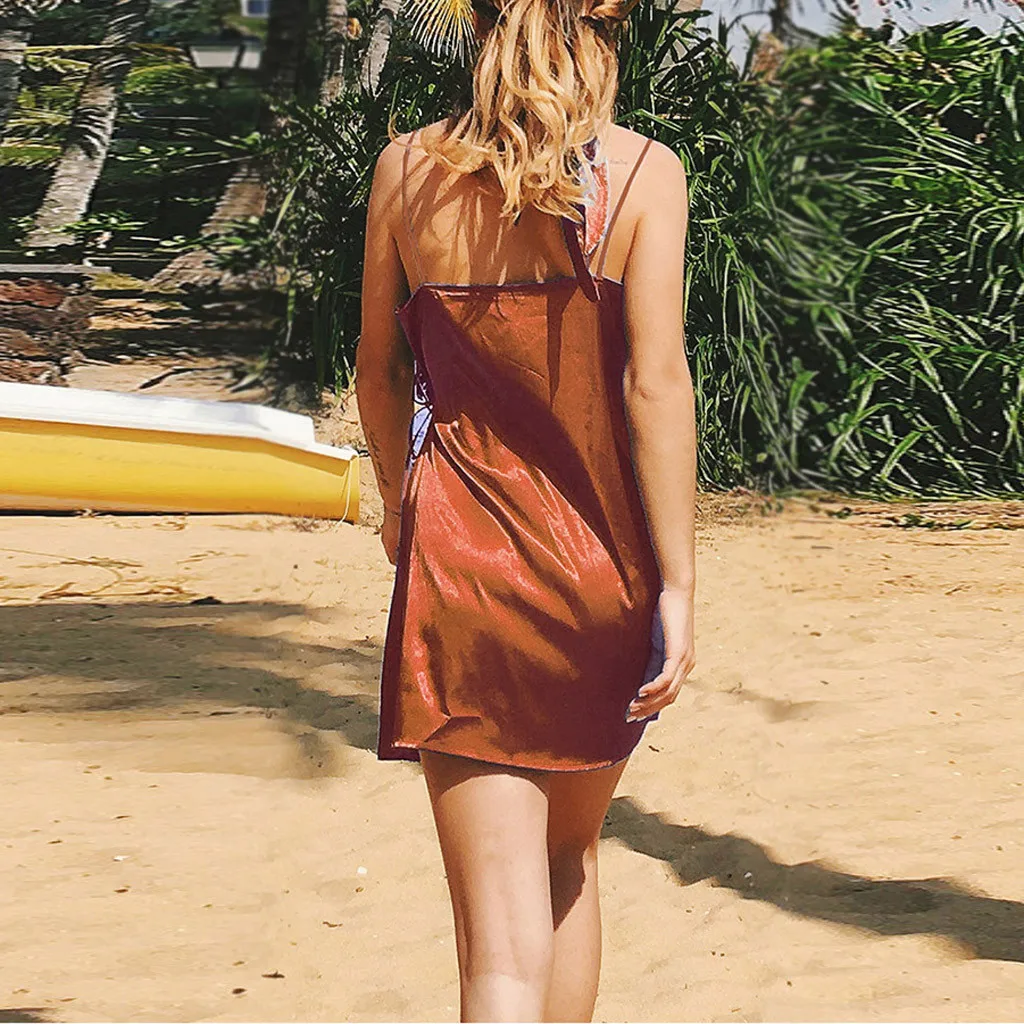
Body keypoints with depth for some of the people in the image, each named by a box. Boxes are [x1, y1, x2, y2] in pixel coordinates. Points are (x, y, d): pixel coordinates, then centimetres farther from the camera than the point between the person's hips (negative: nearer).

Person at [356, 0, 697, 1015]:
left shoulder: (408, 169, 1)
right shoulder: (640, 171, -5)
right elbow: (654, 382, -11)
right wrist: (675, 582, -8)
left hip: (458, 552, 0)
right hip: (599, 553, 1)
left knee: (500, 933, -3)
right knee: (570, 863, 24)